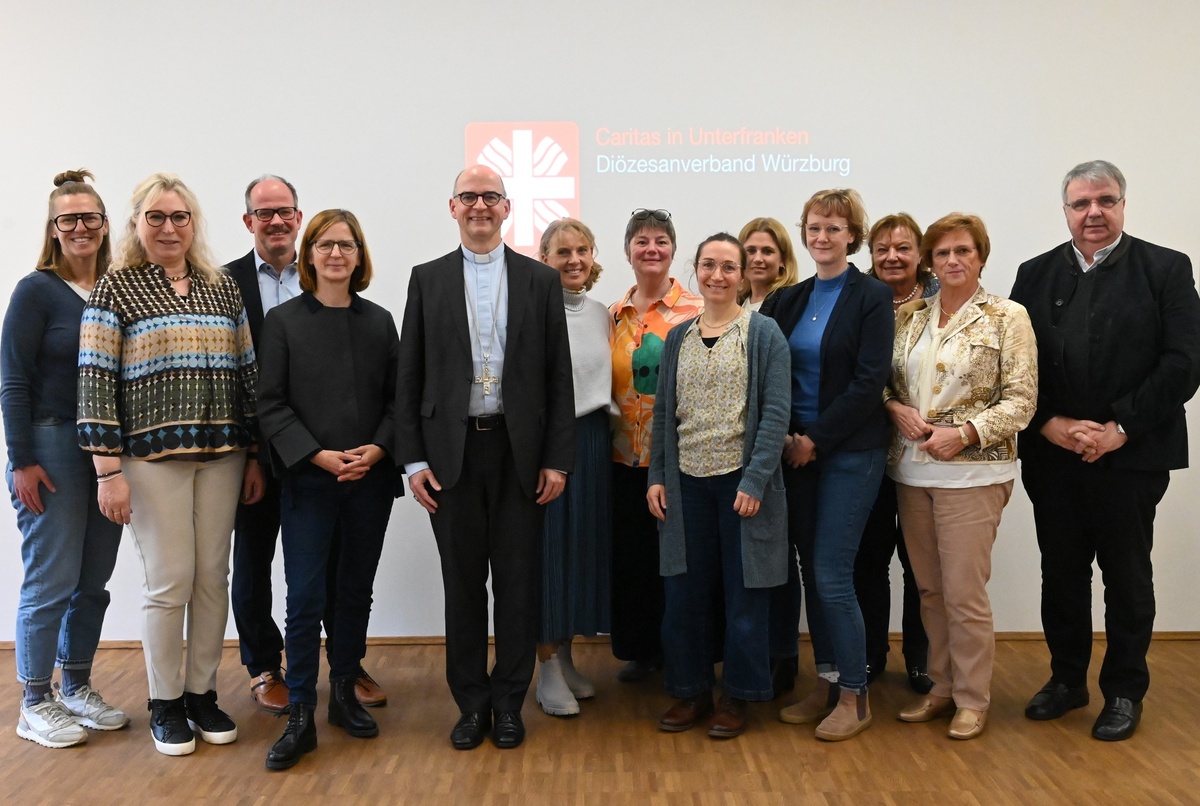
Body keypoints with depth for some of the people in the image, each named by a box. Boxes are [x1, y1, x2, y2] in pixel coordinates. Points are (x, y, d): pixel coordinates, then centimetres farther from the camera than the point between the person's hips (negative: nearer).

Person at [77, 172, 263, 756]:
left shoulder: (223, 288, 10)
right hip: (152, 456, -4)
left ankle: (202, 692, 23)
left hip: (221, 455, 4)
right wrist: (108, 470, -11)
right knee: (169, 582, 1)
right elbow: (96, 381, -6)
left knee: (213, 578, 8)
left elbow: (247, 375, 11)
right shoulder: (116, 287, -1)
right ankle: (165, 703, 18)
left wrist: (255, 457, 8)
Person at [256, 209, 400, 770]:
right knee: (305, 598, -3)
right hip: (308, 480, -3)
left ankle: (344, 693, 26)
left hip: (371, 479, 3)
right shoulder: (283, 320, 1)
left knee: (356, 591, 11)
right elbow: (271, 404, -4)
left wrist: (377, 449, -10)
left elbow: (397, 398, 7)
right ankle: (300, 716, 7)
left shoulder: (379, 322, 8)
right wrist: (319, 456, -14)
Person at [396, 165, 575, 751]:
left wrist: (558, 459, -3)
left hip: (520, 452, 0)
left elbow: (559, 377, 3)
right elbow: (410, 377, 4)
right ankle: (472, 702, 23)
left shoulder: (541, 281, 5)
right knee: (462, 582, 8)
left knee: (518, 582, 6)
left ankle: (509, 702, 22)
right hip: (452, 451, 1)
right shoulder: (427, 279, 6)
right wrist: (412, 459, -2)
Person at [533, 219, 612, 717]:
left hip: (593, 442, 6)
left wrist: (602, 432, 11)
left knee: (584, 545, 11)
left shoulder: (601, 315, 11)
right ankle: (548, 671, 12)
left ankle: (565, 656, 26)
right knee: (548, 546, 0)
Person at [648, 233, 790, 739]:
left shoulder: (763, 333, -3)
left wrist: (755, 480, -15)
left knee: (744, 593, 6)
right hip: (686, 483, 4)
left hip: (742, 481, -4)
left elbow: (776, 412, -8)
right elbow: (663, 412, 11)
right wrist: (656, 477, 3)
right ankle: (690, 690, 25)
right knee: (684, 593, 8)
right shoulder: (678, 337, 9)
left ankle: (736, 696, 22)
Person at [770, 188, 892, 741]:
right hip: (796, 451, 6)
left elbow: (868, 383, -12)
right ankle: (825, 685, 23)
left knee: (832, 576, -6)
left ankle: (854, 696, 10)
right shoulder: (792, 299, 11)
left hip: (849, 452, -5)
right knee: (812, 572, 10)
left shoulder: (873, 297, -5)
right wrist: (786, 437, -4)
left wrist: (815, 440, -13)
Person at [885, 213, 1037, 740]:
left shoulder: (1007, 318, -3)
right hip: (911, 469, 4)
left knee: (964, 592, -1)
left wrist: (965, 432, -17)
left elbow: (1020, 400, -7)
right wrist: (897, 410, -8)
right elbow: (882, 380, 12)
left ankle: (972, 699, 16)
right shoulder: (909, 316, 9)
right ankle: (941, 687, 27)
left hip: (972, 472, -4)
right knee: (930, 588, 12)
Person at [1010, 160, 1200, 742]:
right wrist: (1050, 424, -10)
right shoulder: (1036, 275, 7)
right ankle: (1067, 679, 27)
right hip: (1051, 455, 3)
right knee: (1060, 573, 12)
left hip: (1131, 456, -3)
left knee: (1127, 577, 8)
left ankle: (1125, 691, 23)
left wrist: (1120, 429, -14)